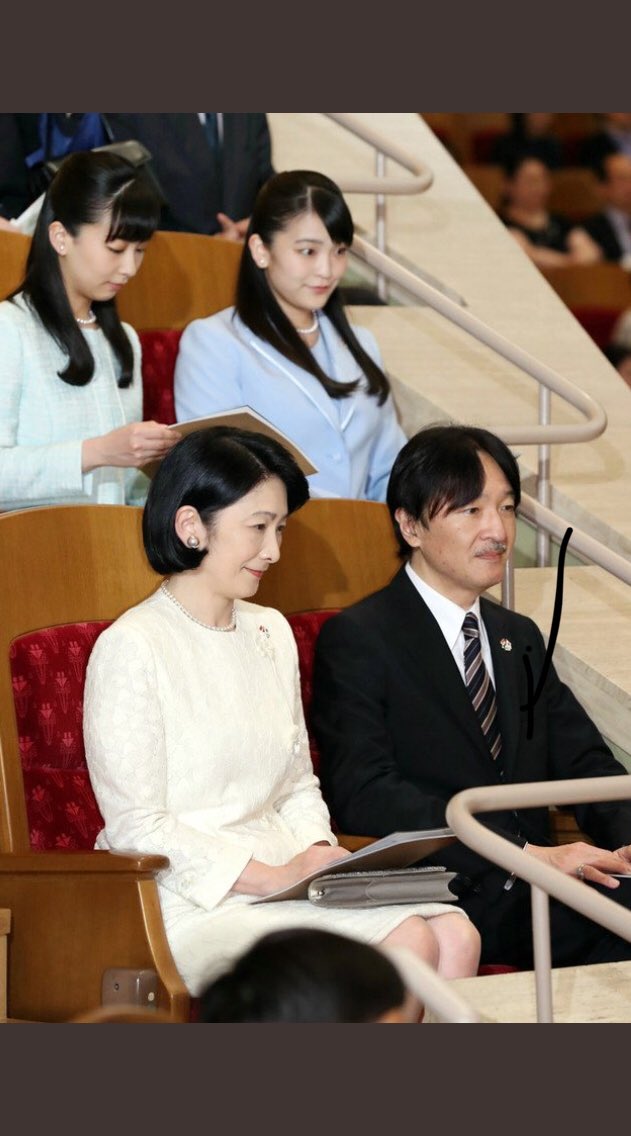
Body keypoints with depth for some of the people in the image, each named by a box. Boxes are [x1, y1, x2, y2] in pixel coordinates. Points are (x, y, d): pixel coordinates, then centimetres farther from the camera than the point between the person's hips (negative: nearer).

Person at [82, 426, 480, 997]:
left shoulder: (271, 632, 18)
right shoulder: (131, 648, -7)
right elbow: (137, 830, -12)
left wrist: (318, 854, -1)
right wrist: (275, 878, -16)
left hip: (285, 878, 7)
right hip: (193, 903, -7)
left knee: (456, 936, -19)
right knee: (408, 944, -26)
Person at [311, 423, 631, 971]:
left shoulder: (520, 638, 25)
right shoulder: (356, 639, 1)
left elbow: (586, 763, 18)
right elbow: (364, 795, -12)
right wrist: (524, 854, -20)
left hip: (530, 892, 7)